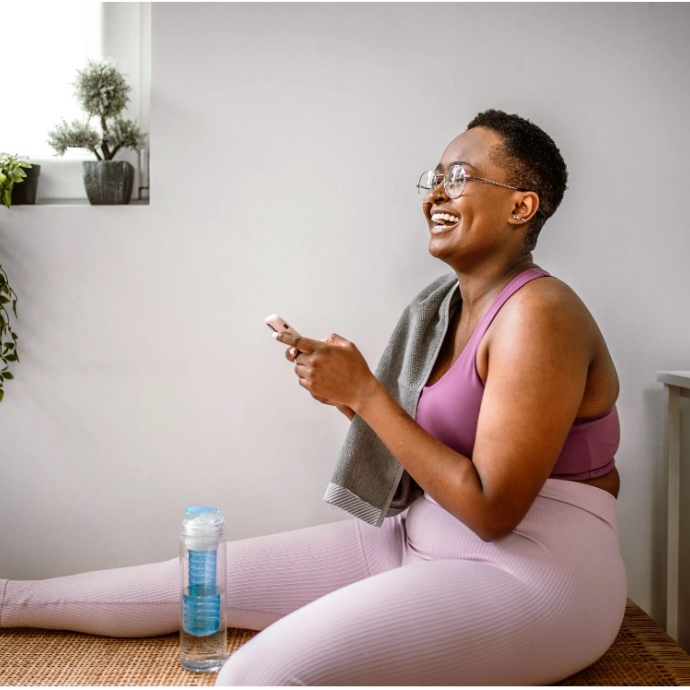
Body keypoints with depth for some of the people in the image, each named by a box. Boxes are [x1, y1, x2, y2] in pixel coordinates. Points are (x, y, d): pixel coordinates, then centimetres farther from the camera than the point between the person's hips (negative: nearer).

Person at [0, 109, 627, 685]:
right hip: (422, 543, 7)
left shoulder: (538, 312, -18)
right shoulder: (461, 305, 10)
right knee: (204, 576, 9)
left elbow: (492, 508, -21)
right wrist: (352, 396, 0)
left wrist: (366, 393, -18)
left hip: (536, 576, -7)